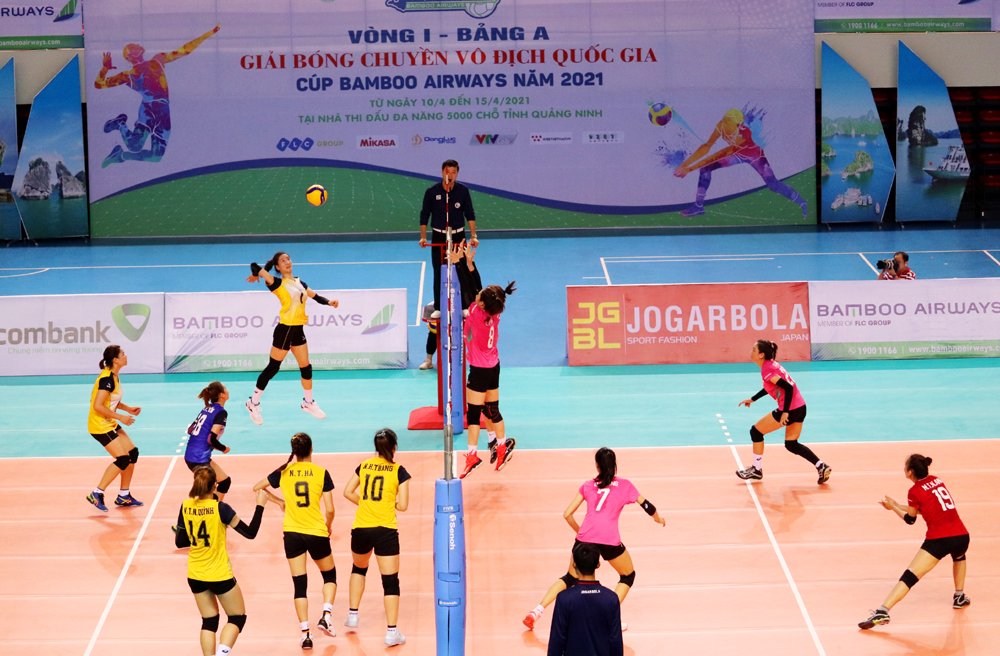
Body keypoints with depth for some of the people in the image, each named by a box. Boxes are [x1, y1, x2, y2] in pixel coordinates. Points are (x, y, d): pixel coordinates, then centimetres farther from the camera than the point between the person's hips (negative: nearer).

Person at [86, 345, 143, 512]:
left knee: (133, 453, 9)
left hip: (110, 423, 10)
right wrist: (120, 417, -21)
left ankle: (124, 496, 18)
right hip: (100, 425, -10)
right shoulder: (107, 378, -22)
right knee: (123, 459, -14)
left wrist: (128, 409, 8)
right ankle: (96, 495, -7)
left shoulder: (113, 376, 8)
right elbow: (98, 406, -27)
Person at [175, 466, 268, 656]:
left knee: (209, 622, 15)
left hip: (195, 576, 5)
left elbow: (179, 542, 4)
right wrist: (260, 506, -4)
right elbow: (250, 533, -12)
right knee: (238, 618, 10)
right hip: (220, 575, -5)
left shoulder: (186, 507, -5)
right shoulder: (220, 508, -18)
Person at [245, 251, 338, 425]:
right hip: (285, 330, -7)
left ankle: (308, 403, 28)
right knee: (272, 368, 0)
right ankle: (253, 404, 12)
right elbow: (255, 266, -18)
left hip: (298, 330, 7)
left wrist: (329, 302, 0)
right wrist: (255, 276, 3)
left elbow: (315, 296, 18)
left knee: (306, 368, 11)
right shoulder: (277, 283, -10)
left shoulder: (299, 283, 12)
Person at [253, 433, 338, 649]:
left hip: (292, 533, 1)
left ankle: (305, 634, 0)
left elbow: (257, 488, 10)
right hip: (317, 533, -1)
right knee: (329, 575, 21)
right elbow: (330, 510, -7)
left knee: (300, 584, 6)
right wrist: (328, 527, 12)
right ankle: (326, 616, 2)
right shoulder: (321, 473, -6)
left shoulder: (283, 472, 0)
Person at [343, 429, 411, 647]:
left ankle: (353, 615, 30)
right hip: (385, 531, -4)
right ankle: (392, 632, -4)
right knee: (390, 581, 0)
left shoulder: (364, 466, 7)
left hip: (360, 528, 4)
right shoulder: (399, 471, -4)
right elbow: (403, 506, -7)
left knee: (359, 569, 31)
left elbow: (348, 492, 9)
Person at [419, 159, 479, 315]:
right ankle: (438, 308, 11)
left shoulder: (463, 191, -3)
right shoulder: (432, 192, -5)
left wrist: (473, 236, -4)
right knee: (438, 273, 3)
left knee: (462, 271, 0)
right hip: (438, 237, 0)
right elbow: (424, 215, 2)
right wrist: (423, 237, -4)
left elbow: (469, 214, 2)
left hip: (458, 235, 0)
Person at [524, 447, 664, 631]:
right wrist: (658, 518, 38)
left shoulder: (588, 486, 16)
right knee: (628, 575, 21)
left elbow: (567, 514, 15)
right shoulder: (624, 485, 12)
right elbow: (647, 506, 17)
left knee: (570, 578, 20)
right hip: (610, 540, -3)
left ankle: (537, 611, 6)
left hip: (585, 538, 3)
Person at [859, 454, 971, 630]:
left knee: (909, 576, -11)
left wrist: (893, 507, 23)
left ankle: (882, 611, -22)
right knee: (959, 556, 42)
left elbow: (910, 519, 9)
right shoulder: (936, 480, 17)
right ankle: (960, 597, 42)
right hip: (961, 535, 6)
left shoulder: (915, 491, -2)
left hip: (939, 540, -6)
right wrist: (896, 505, 28)